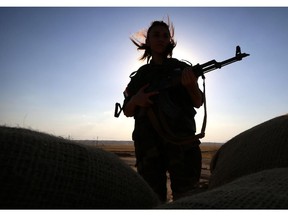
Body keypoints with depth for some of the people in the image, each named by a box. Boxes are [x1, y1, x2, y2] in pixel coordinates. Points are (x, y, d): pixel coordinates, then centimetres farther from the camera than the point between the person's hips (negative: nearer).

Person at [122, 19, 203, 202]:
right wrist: (135, 100, -6)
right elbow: (127, 111, 16)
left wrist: (192, 85, -14)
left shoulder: (181, 68, 12)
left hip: (181, 141, -1)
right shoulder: (141, 75, 15)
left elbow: (198, 102, 6)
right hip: (148, 144, 2)